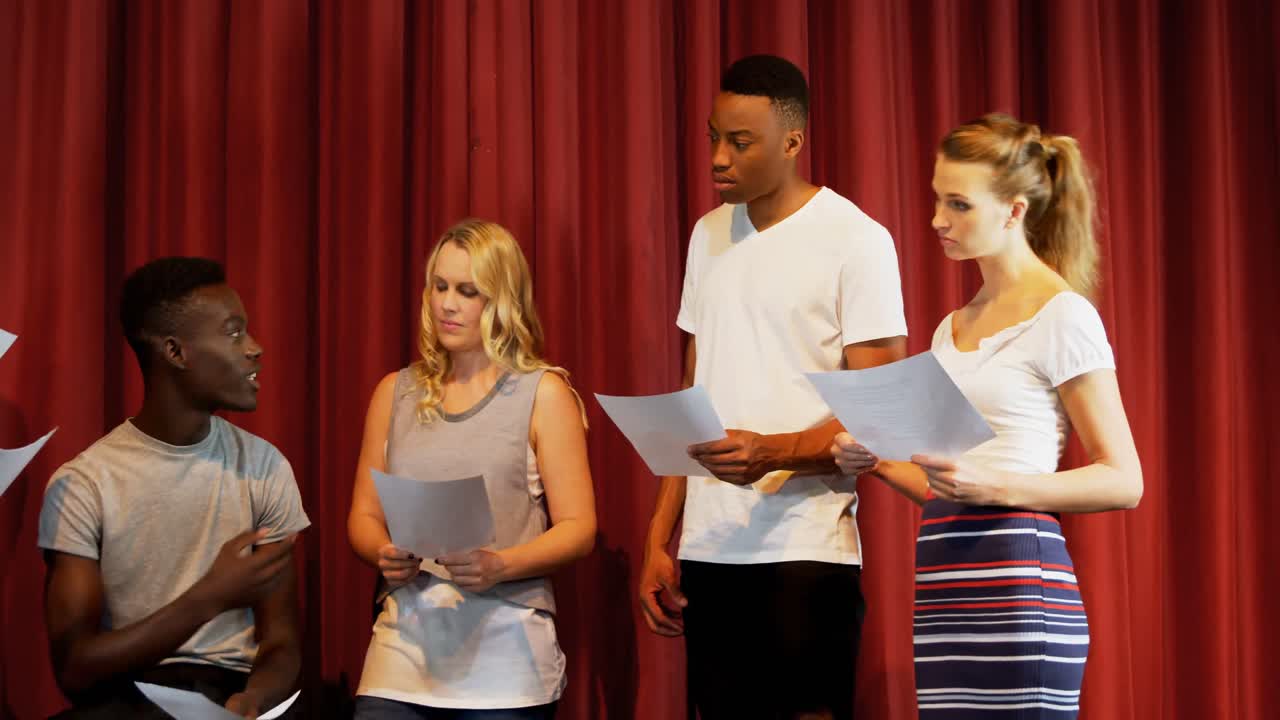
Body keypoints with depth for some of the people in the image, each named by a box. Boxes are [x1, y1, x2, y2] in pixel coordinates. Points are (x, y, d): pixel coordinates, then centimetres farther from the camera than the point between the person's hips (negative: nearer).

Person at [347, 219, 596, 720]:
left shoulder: (543, 393, 2)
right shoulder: (395, 393, 12)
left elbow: (578, 528, -3)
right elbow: (363, 516, 14)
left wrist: (500, 566, -19)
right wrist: (383, 555, -8)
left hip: (506, 651, -2)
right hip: (406, 644, 2)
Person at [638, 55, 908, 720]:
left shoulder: (856, 240, -4)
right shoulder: (708, 236, 14)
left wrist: (772, 452, -24)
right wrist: (658, 540, 11)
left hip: (806, 555, -5)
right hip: (708, 552, 5)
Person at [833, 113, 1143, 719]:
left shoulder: (1061, 316, -4)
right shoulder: (951, 329, 17)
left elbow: (1123, 482, -7)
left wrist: (998, 486, -20)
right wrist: (877, 462, 4)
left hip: (1016, 590, -7)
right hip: (942, 595, 7)